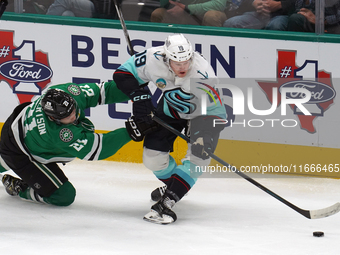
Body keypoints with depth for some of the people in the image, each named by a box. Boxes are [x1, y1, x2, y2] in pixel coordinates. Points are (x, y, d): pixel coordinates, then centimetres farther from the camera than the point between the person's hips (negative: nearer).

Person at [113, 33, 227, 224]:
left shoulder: (202, 74, -38)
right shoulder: (153, 59, -29)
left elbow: (213, 109, -30)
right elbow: (123, 74, -15)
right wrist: (139, 95, -27)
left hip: (203, 113, -4)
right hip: (171, 108, 4)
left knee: (198, 158, -24)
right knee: (153, 155, -1)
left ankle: (166, 202, -26)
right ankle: (172, 183, 30)